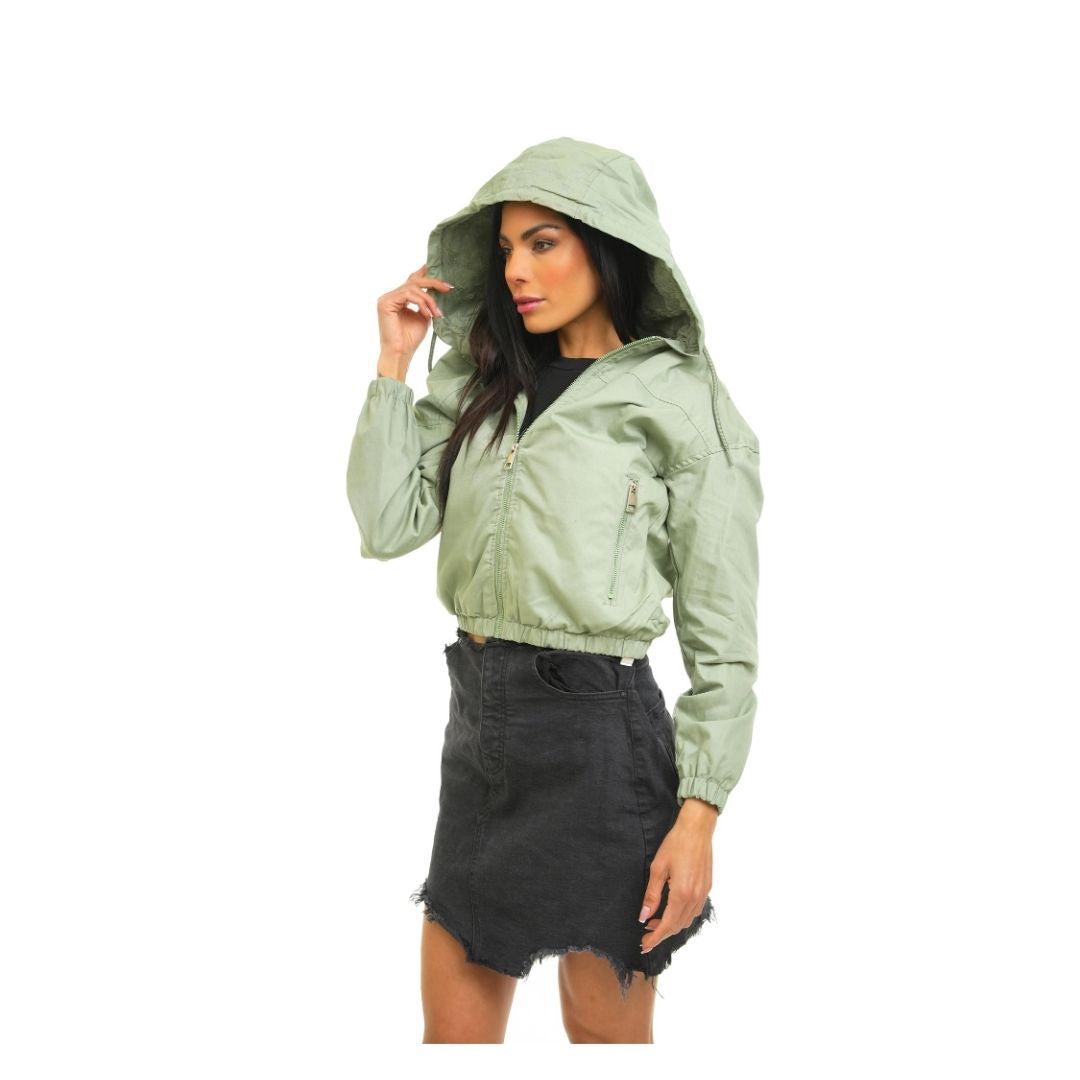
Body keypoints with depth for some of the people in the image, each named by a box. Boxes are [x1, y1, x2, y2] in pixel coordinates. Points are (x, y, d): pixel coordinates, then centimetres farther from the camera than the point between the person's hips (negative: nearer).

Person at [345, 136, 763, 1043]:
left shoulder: (685, 407, -6)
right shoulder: (481, 386, 11)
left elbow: (723, 638, -7)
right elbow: (388, 525, 0)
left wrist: (699, 814, -11)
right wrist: (394, 364, 0)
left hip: (597, 730, -5)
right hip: (479, 717, 6)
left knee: (606, 1030, 10)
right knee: (452, 1031, 13)